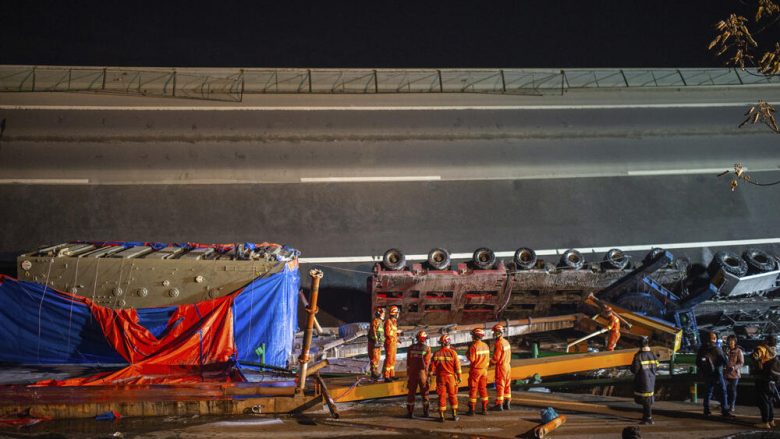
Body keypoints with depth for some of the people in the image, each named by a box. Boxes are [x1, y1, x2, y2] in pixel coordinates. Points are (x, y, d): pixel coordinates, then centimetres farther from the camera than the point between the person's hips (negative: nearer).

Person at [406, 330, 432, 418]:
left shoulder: (411, 348, -1)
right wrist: (429, 372, -1)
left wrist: (408, 373, 9)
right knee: (424, 393, 10)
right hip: (423, 373, -2)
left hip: (412, 373, 2)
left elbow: (408, 362, 2)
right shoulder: (427, 348, -9)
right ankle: (425, 412, 13)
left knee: (411, 392, 8)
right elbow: (427, 362, -10)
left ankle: (410, 412, 8)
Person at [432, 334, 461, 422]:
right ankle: (454, 415, 15)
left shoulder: (437, 353, -4)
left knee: (442, 396, 5)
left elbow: (432, 366, -3)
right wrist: (459, 377, 3)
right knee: (452, 395, 10)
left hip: (440, 377, 1)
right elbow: (457, 365, -6)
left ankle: (441, 416, 5)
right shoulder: (452, 352, -8)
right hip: (451, 376, -1)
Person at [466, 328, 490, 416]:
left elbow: (471, 359, -18)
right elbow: (487, 358, 8)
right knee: (483, 389, 11)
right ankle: (484, 409, 12)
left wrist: (467, 355, -1)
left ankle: (472, 409, 1)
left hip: (475, 370, -5)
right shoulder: (486, 346, 3)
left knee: (473, 389, 0)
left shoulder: (473, 346, -16)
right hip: (484, 370, 5)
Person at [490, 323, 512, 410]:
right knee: (507, 385, 12)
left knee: (500, 386, -3)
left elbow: (495, 358, -19)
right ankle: (507, 403, 16)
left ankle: (499, 404, -1)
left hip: (501, 367, -8)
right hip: (508, 366, 8)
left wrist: (489, 363, -4)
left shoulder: (499, 343, -18)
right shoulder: (506, 342, 8)